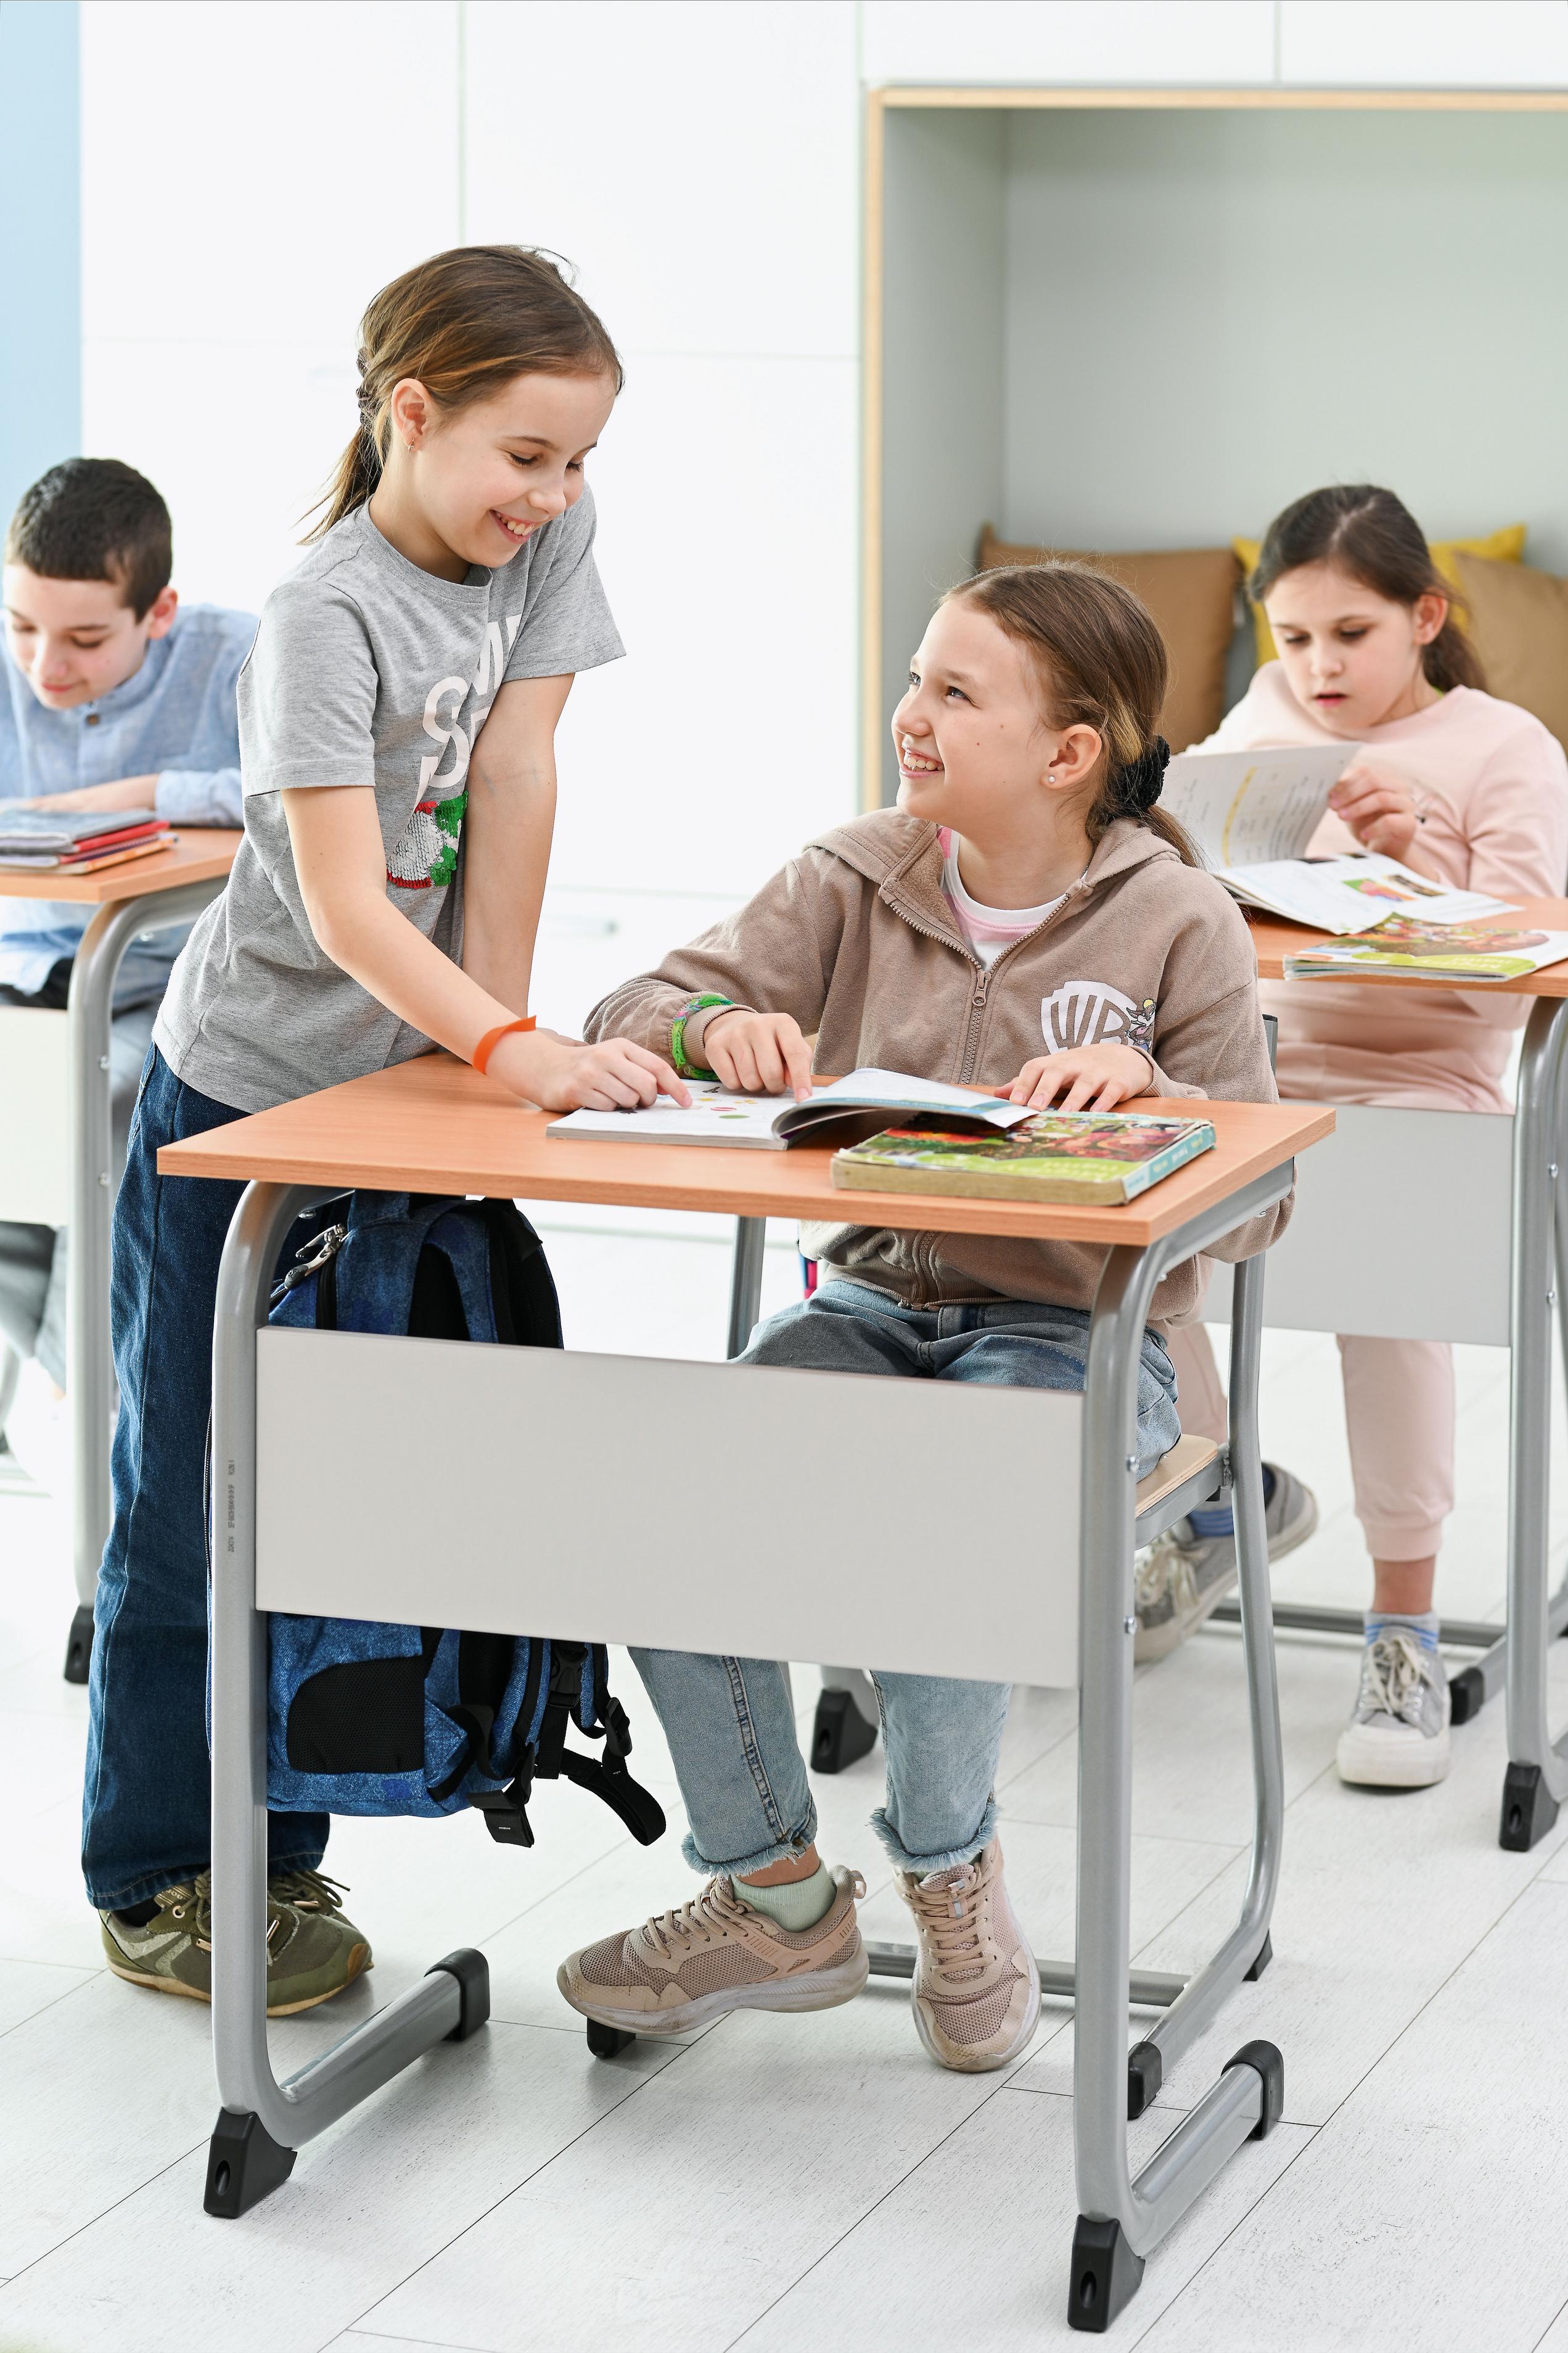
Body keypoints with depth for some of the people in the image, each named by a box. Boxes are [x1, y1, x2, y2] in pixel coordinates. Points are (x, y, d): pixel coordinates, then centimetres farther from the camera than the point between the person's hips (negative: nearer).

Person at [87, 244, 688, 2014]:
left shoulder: (548, 537, -3)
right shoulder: (327, 618, -22)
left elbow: (516, 780, -5)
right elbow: (345, 908, -29)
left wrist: (499, 1026, -10)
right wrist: (513, 1051, -41)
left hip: (404, 1086, 6)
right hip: (245, 1100, -6)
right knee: (197, 1503, 2)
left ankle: (274, 1852, 21)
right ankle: (156, 1878, 13)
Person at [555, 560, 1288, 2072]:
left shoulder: (1173, 923, -4)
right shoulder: (856, 882, 4)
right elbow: (631, 1018, 2)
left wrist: (1146, 1091, -24)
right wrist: (719, 1026, -22)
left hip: (1072, 1327, -4)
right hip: (872, 1294, 4)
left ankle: (950, 1874, -3)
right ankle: (775, 1901, -4)